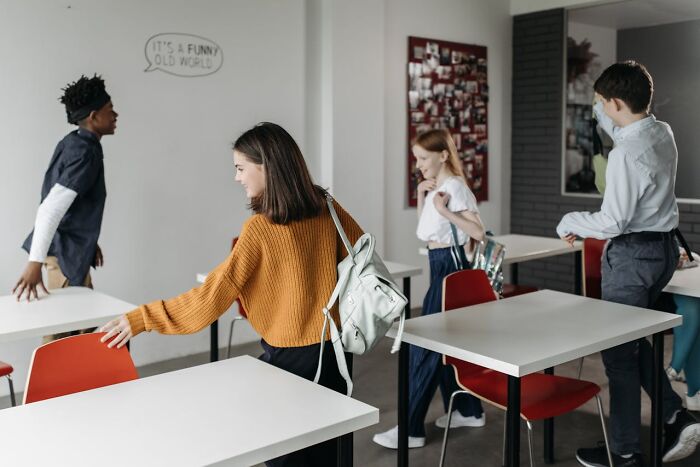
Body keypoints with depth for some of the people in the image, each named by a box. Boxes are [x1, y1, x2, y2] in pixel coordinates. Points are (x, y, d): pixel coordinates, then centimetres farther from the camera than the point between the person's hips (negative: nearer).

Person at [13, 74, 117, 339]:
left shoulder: (73, 143, 9)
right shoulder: (85, 152, -21)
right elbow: (52, 209, -30)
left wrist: (89, 242, 23)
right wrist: (35, 263, -34)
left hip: (71, 245, 10)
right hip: (66, 250, -10)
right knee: (63, 329, -2)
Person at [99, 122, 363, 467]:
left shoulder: (260, 229, -21)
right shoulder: (326, 209, -5)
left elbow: (211, 298, -21)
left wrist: (141, 318, -15)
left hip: (287, 355, -5)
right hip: (333, 347, 5)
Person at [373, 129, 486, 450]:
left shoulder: (454, 187, -15)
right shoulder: (435, 186, 11)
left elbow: (478, 232, -22)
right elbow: (425, 230, 16)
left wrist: (444, 210, -25)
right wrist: (421, 196, 4)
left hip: (450, 267, -9)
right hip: (440, 266, 10)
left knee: (425, 346, -6)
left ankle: (411, 429, 1)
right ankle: (468, 411, 29)